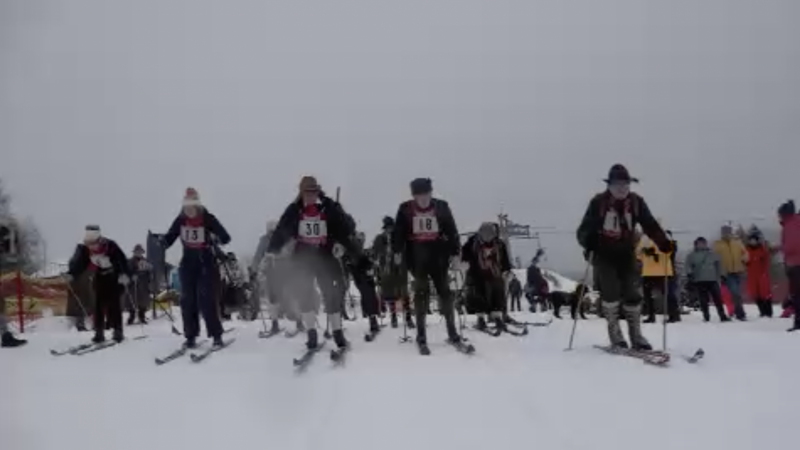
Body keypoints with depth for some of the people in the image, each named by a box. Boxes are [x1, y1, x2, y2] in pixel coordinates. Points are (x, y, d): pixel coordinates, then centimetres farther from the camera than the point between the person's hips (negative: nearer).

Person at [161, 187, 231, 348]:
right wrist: (161, 241, -18)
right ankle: (190, 336, 9)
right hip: (188, 264, 4)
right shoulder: (180, 220, -1)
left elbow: (226, 237, -13)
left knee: (206, 299, -11)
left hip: (206, 263, -4)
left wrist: (216, 238, -33)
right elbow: (169, 239, 3)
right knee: (188, 300, 1)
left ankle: (217, 335, -3)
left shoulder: (208, 219, -12)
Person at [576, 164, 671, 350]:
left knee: (632, 293, -1)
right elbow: (585, 228, -11)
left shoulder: (636, 201, -2)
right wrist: (588, 244, -31)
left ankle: (636, 335, 7)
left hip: (626, 254, 3)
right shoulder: (599, 202, -11)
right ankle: (614, 331, -1)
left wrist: (663, 242, -13)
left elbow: (650, 224, 2)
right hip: (604, 254, -3)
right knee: (611, 291, -14)